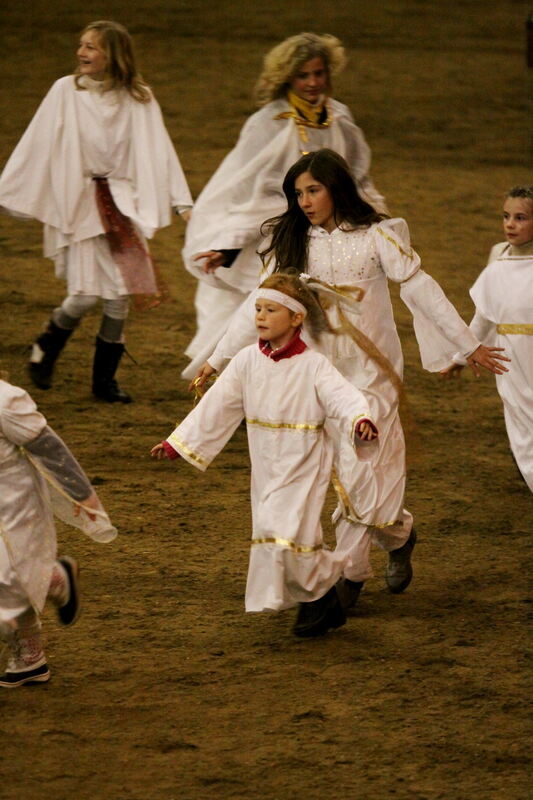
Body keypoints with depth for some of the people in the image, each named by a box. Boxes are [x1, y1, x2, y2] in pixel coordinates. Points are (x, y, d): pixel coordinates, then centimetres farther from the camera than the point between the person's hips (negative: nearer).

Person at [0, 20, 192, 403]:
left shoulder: (138, 99, 1)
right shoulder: (66, 91, -3)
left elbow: (159, 151, 1)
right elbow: (36, 145, 0)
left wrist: (182, 200, -5)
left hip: (122, 202, 2)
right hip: (79, 203, -2)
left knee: (120, 295, 0)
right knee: (85, 293, -9)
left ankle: (105, 379, 13)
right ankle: (45, 350, 19)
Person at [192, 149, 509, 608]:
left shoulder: (375, 237, -6)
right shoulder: (292, 243, 5)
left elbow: (422, 290, -4)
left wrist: (469, 345, -2)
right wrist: (218, 360, 3)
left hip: (370, 372, -4)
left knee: (359, 472, -9)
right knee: (346, 474, 5)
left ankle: (350, 573, 2)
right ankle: (399, 535, 29)